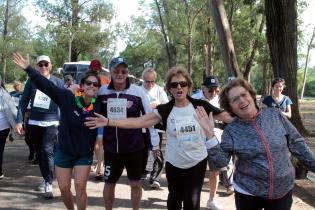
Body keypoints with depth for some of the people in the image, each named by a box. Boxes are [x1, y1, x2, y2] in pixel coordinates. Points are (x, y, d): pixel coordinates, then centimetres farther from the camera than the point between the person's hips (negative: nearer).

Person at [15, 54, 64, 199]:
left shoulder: (58, 82, -3)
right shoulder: (31, 81, 1)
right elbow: (24, 102, 2)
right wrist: (19, 121, -6)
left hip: (51, 123, -3)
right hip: (34, 123, 3)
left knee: (47, 151, -14)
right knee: (39, 153, 12)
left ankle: (49, 184, -8)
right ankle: (46, 179, 28)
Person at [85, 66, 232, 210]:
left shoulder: (200, 106, -9)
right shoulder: (164, 110, -9)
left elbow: (229, 117, -5)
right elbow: (138, 122, -15)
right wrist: (108, 122, -23)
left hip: (197, 162, -1)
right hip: (174, 164, 1)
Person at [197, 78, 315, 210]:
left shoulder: (275, 115, -5)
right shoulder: (231, 130, -9)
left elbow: (297, 143, 2)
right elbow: (220, 162, -15)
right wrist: (209, 133, -25)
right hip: (248, 193, -1)